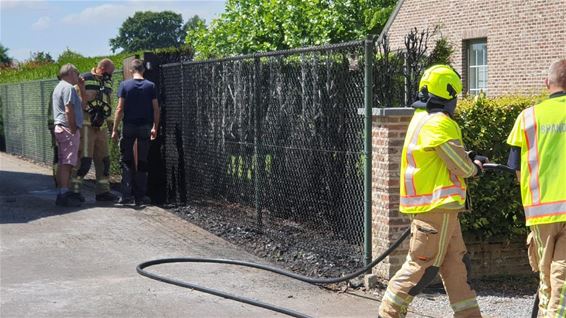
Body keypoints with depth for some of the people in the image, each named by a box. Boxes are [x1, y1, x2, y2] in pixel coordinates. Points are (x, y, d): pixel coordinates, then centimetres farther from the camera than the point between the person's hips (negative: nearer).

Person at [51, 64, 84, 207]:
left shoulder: (59, 87, 22)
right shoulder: (68, 87, -11)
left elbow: (81, 106, 22)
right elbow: (69, 110, -20)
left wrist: (82, 87, 19)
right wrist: (73, 129, -17)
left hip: (59, 127, 11)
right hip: (68, 129, -11)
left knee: (62, 163, 12)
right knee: (67, 163, -11)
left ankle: (62, 193, 17)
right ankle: (64, 195, -13)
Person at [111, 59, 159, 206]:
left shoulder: (125, 85, -4)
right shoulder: (151, 86, 0)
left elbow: (120, 109, -7)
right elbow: (156, 109, -1)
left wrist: (115, 129, -3)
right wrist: (155, 128, 8)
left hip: (129, 127, -1)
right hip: (145, 127, 1)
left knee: (126, 161, 7)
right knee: (142, 162, 7)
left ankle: (126, 195, -2)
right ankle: (139, 197, 7)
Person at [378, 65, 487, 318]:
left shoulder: (421, 118, 14)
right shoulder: (439, 123, -17)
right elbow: (462, 167, -16)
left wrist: (471, 159, 10)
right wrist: (475, 167, 5)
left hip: (438, 207, 10)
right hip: (436, 206, -10)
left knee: (457, 263, 13)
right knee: (422, 265, -3)